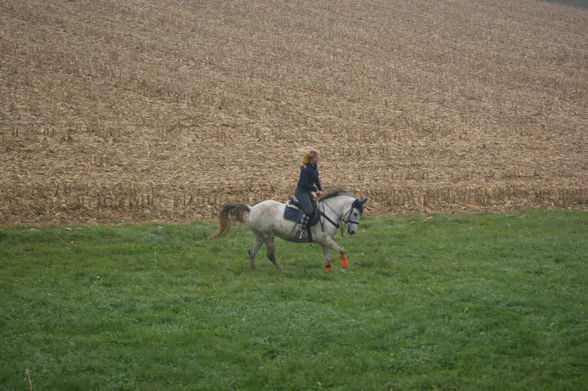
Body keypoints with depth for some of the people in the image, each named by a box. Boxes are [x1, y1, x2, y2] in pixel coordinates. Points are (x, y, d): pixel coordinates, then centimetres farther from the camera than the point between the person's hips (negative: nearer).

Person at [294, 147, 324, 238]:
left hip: (307, 191, 10)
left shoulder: (314, 166, 4)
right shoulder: (306, 169, -25)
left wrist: (320, 189, 2)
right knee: (309, 210, -23)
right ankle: (300, 231, -25)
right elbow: (304, 183, -24)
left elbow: (316, 179, 14)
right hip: (301, 192, -10)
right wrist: (315, 189, -16)